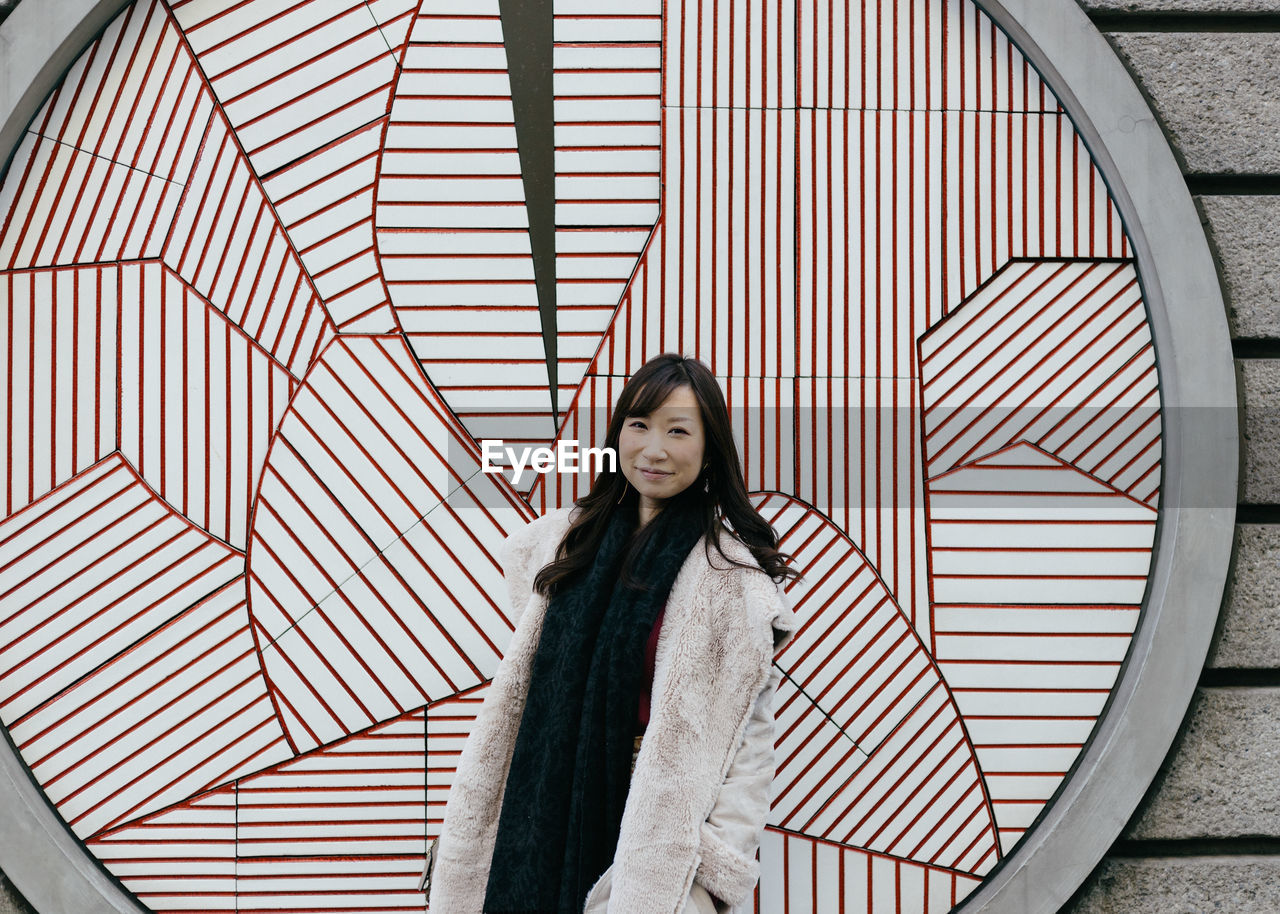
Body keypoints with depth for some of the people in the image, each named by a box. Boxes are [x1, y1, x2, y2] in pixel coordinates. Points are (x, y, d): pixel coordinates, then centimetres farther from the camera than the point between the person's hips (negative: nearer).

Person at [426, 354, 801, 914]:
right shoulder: (576, 537, 6)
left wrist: (720, 866, -18)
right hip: (550, 808, 5)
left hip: (660, 817, -5)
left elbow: (748, 736, -11)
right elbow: (521, 685, 9)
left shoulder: (732, 574, -10)